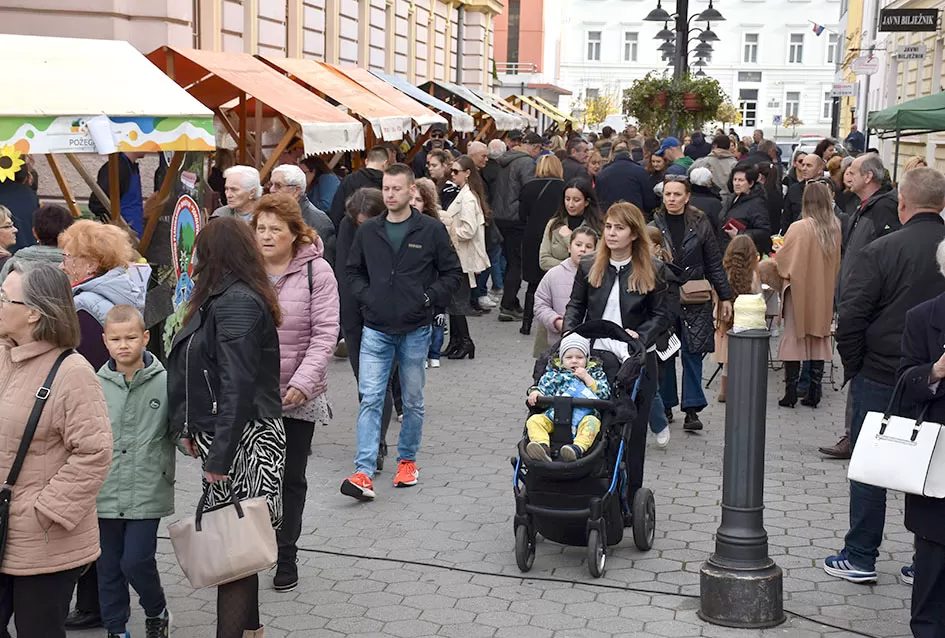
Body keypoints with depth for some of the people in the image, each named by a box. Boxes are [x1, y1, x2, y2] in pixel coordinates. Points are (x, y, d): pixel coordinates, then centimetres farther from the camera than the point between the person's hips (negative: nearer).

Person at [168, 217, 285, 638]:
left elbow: (237, 386, -22)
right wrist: (191, 428, 12)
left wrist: (219, 458, -22)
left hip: (243, 437, -10)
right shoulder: (225, 298, 13)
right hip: (220, 431, 10)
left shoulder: (236, 303, -17)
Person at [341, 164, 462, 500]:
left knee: (413, 401, 12)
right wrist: (365, 296, 1)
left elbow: (453, 272, 3)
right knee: (370, 398, -8)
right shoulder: (368, 230, 3)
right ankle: (364, 474, -12)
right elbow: (353, 270, 16)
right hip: (376, 329, 1)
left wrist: (429, 299, -7)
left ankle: (407, 460, 30)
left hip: (415, 330, -1)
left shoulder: (432, 230, -4)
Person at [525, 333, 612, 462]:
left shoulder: (595, 372, 22)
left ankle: (578, 448, -58)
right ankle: (543, 446, -48)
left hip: (583, 416, -2)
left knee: (592, 422, -36)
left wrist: (587, 378, 0)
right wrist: (535, 392, -9)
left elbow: (605, 393, 9)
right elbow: (543, 386, 14)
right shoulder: (555, 373, 25)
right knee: (534, 420, -24)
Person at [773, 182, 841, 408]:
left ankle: (790, 392, 2)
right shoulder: (835, 229, -3)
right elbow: (837, 264, 9)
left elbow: (782, 261, -11)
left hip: (799, 290, -4)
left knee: (794, 337, 3)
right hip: (823, 293, 4)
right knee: (819, 337, 11)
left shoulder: (799, 229, -18)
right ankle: (814, 392, 12)